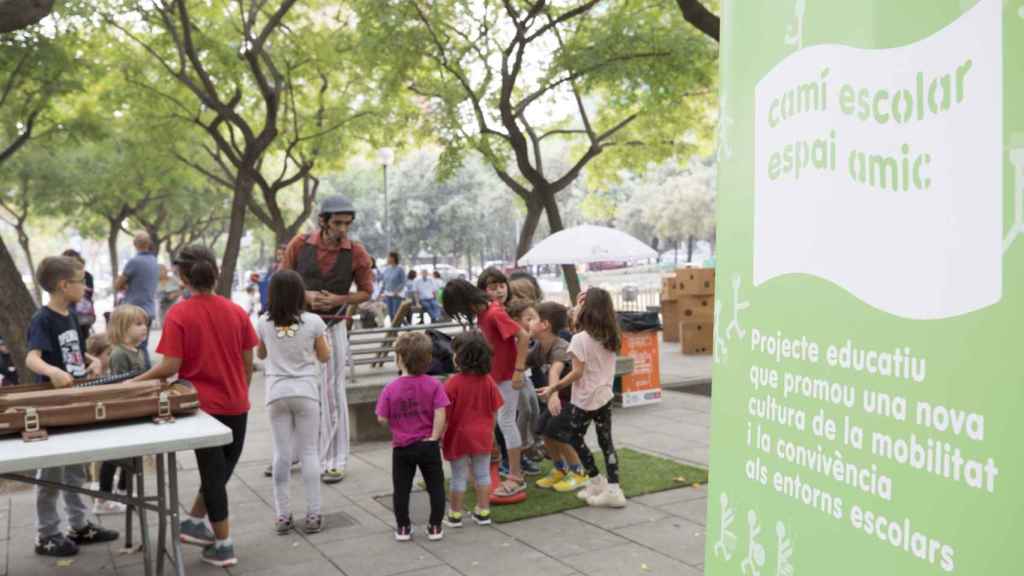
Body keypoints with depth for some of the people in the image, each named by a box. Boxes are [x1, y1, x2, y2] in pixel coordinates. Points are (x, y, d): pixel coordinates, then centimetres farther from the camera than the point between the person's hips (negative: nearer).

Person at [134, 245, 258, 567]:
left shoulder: (178, 314, -12)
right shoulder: (236, 311, -1)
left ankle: (223, 545, 15)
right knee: (223, 468, 21)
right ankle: (195, 522, 31)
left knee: (213, 472, 8)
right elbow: (248, 364, 3)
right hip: (236, 405, 3)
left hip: (203, 405, -2)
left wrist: (135, 382, -1)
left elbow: (170, 367, -16)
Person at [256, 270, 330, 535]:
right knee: (309, 452, 6)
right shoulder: (313, 321, -8)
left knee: (282, 454, 7)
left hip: (277, 393, 1)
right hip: (306, 392, -1)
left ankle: (282, 516, 10)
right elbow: (325, 357, 5)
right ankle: (313, 515, 7)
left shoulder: (264, 323, -2)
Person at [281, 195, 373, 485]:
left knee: (332, 393, 1)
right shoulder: (300, 244, -5)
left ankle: (334, 461, 11)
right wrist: (306, 295, -15)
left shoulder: (357, 253, -8)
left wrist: (337, 299, -15)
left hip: (332, 327, -2)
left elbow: (366, 291, 2)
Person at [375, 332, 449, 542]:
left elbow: (382, 419, -9)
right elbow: (440, 414, -15)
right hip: (428, 445, 0)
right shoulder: (433, 385, -9)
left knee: (401, 489, 13)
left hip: (401, 447, 0)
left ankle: (403, 527, 21)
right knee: (435, 487, 12)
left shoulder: (391, 389, -10)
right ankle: (435, 527, 17)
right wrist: (434, 437, -9)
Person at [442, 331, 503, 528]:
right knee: (483, 474, 14)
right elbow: (494, 410, 2)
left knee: (458, 477, 8)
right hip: (482, 436, 3)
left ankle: (455, 514, 19)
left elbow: (445, 415, -14)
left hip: (458, 436, -3)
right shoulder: (488, 380, -5)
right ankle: (483, 512, 20)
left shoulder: (453, 384, -18)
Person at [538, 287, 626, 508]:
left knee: (576, 439, 14)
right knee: (606, 442, 9)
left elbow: (577, 373, -19)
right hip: (605, 396, 6)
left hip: (584, 400, -6)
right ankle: (613, 489, 5)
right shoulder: (612, 338, 2)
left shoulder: (580, 339, -17)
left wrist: (552, 389, -14)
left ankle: (596, 482, 16)